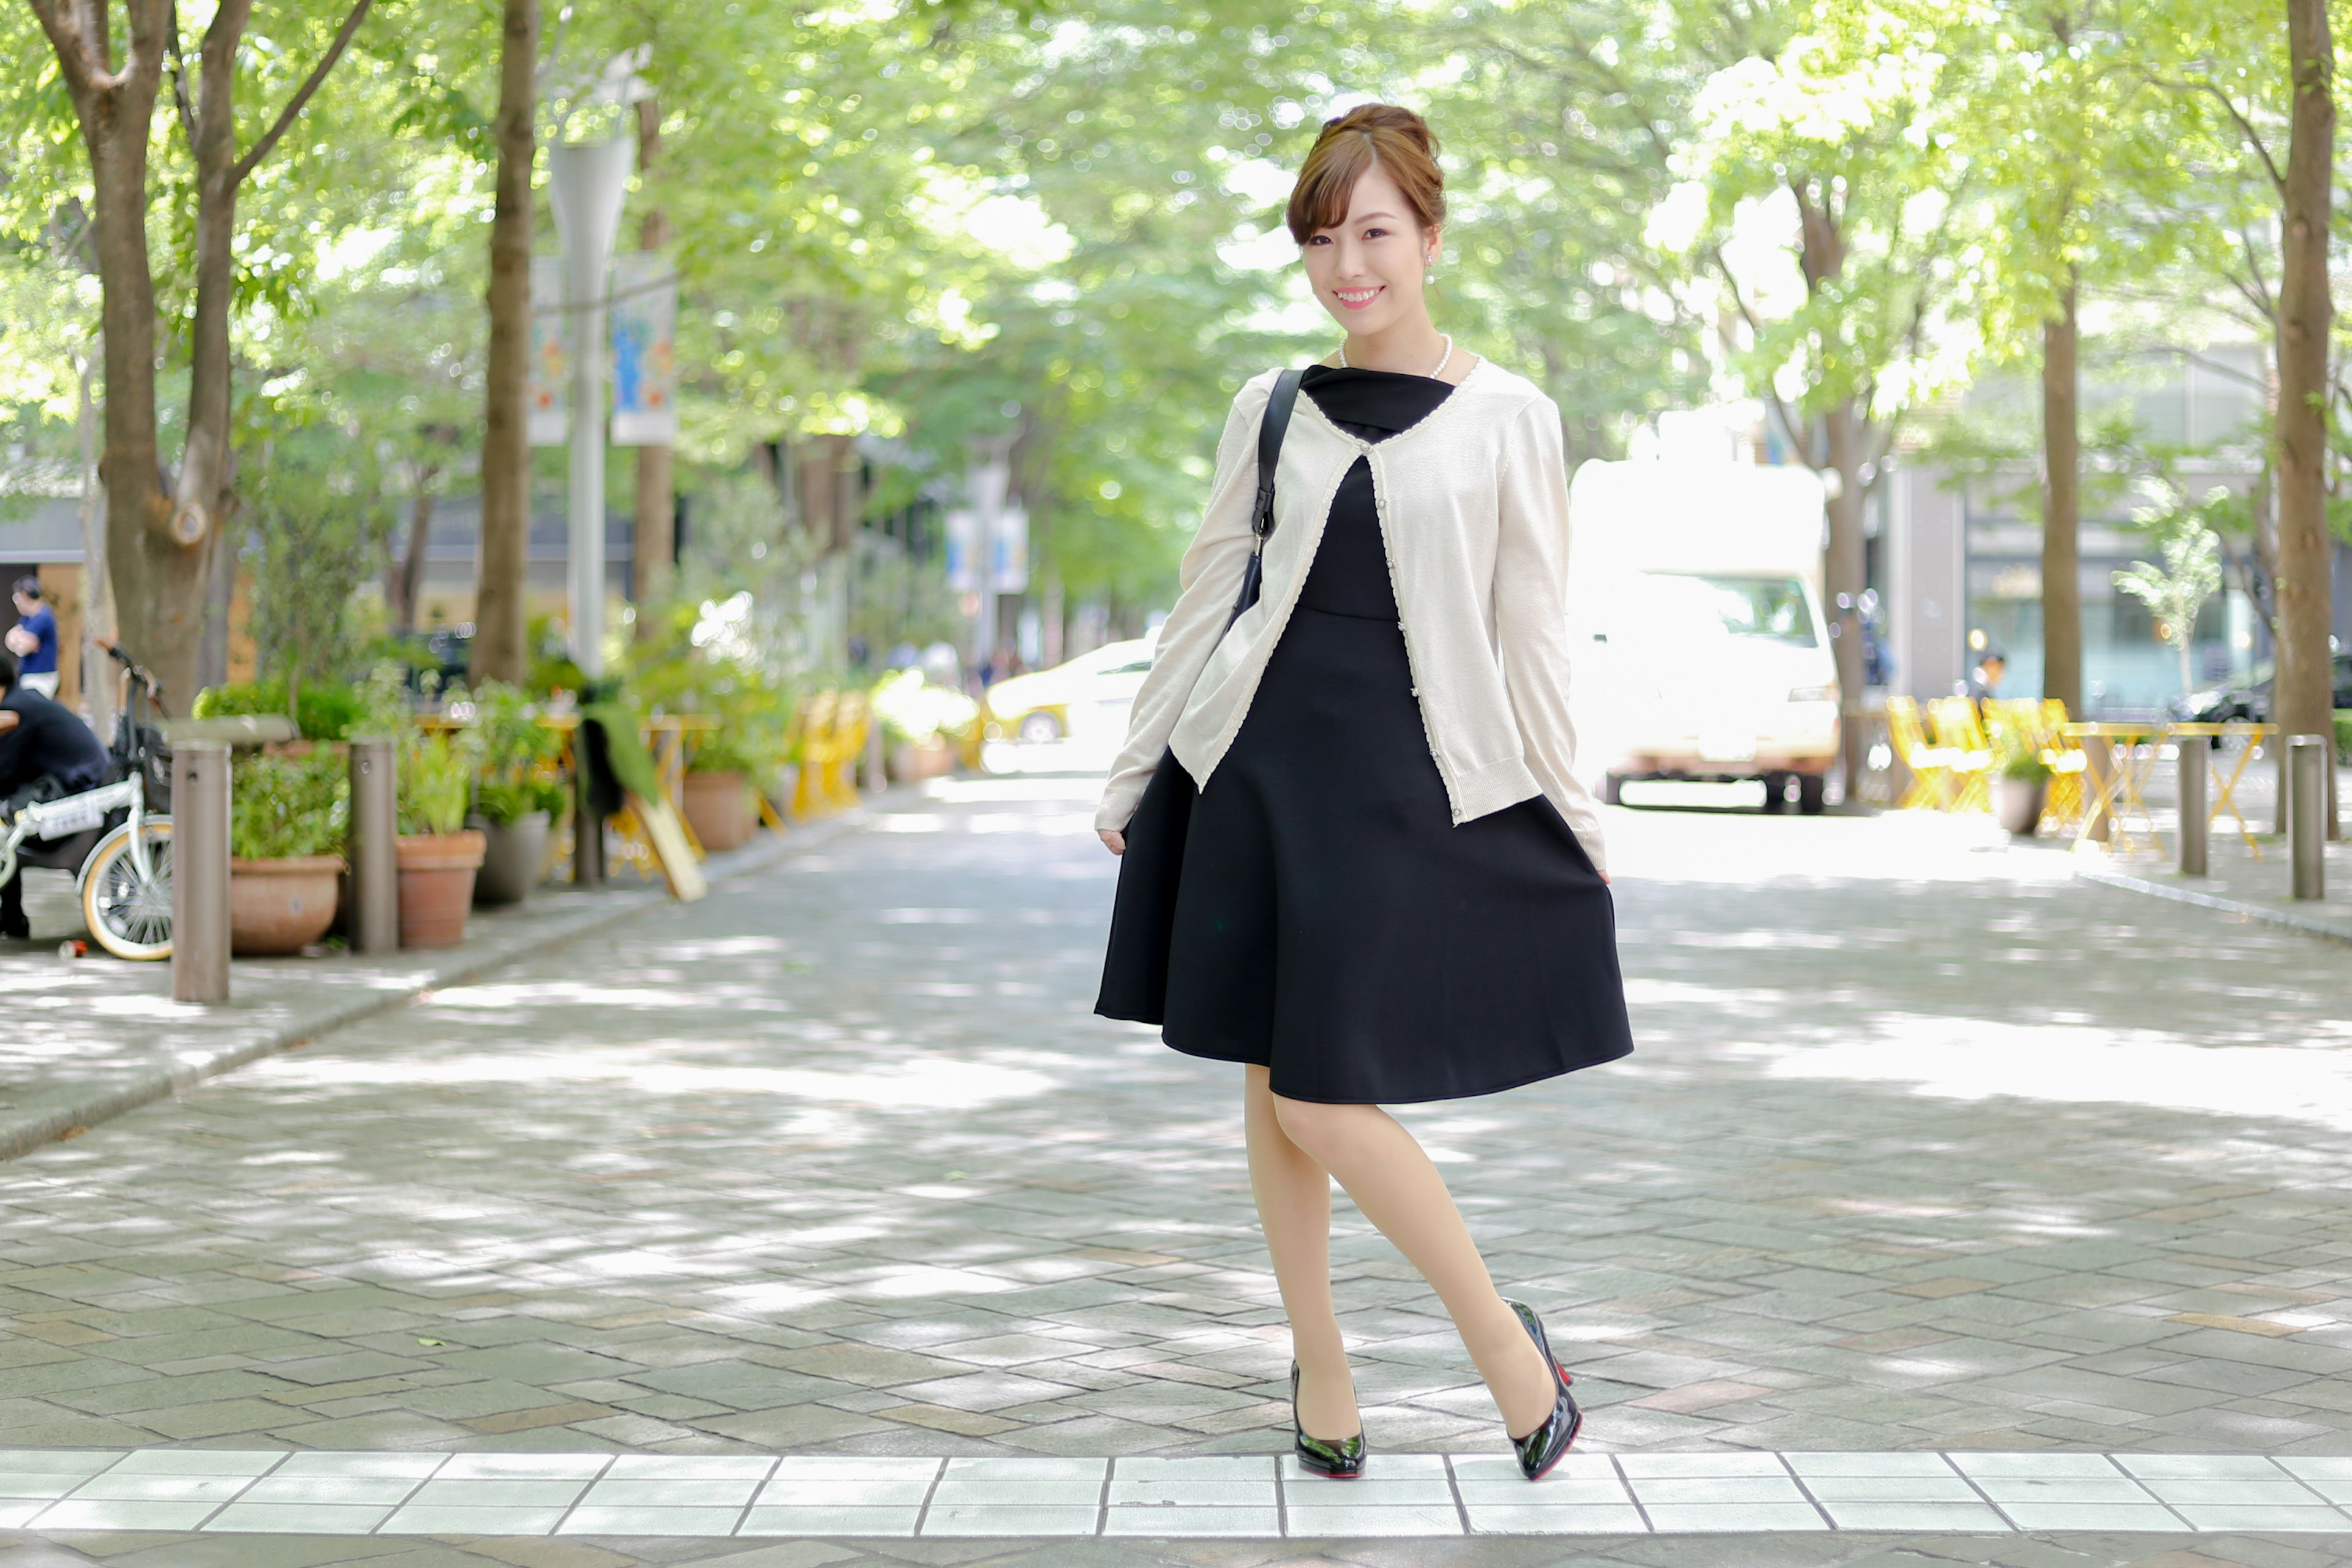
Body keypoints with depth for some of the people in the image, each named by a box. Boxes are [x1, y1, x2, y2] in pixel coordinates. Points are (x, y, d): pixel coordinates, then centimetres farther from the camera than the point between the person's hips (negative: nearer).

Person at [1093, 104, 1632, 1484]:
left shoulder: (1509, 418, -1)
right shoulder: (1273, 410, 7)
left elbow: (1534, 640, 2)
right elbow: (1208, 596, 14)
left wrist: (1571, 822, 1)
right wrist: (1135, 774, 15)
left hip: (1413, 778, -4)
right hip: (1261, 762, 4)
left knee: (1327, 1100, -10)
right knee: (1269, 1084, 6)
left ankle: (1502, 1334, 8)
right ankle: (1322, 1371, 19)